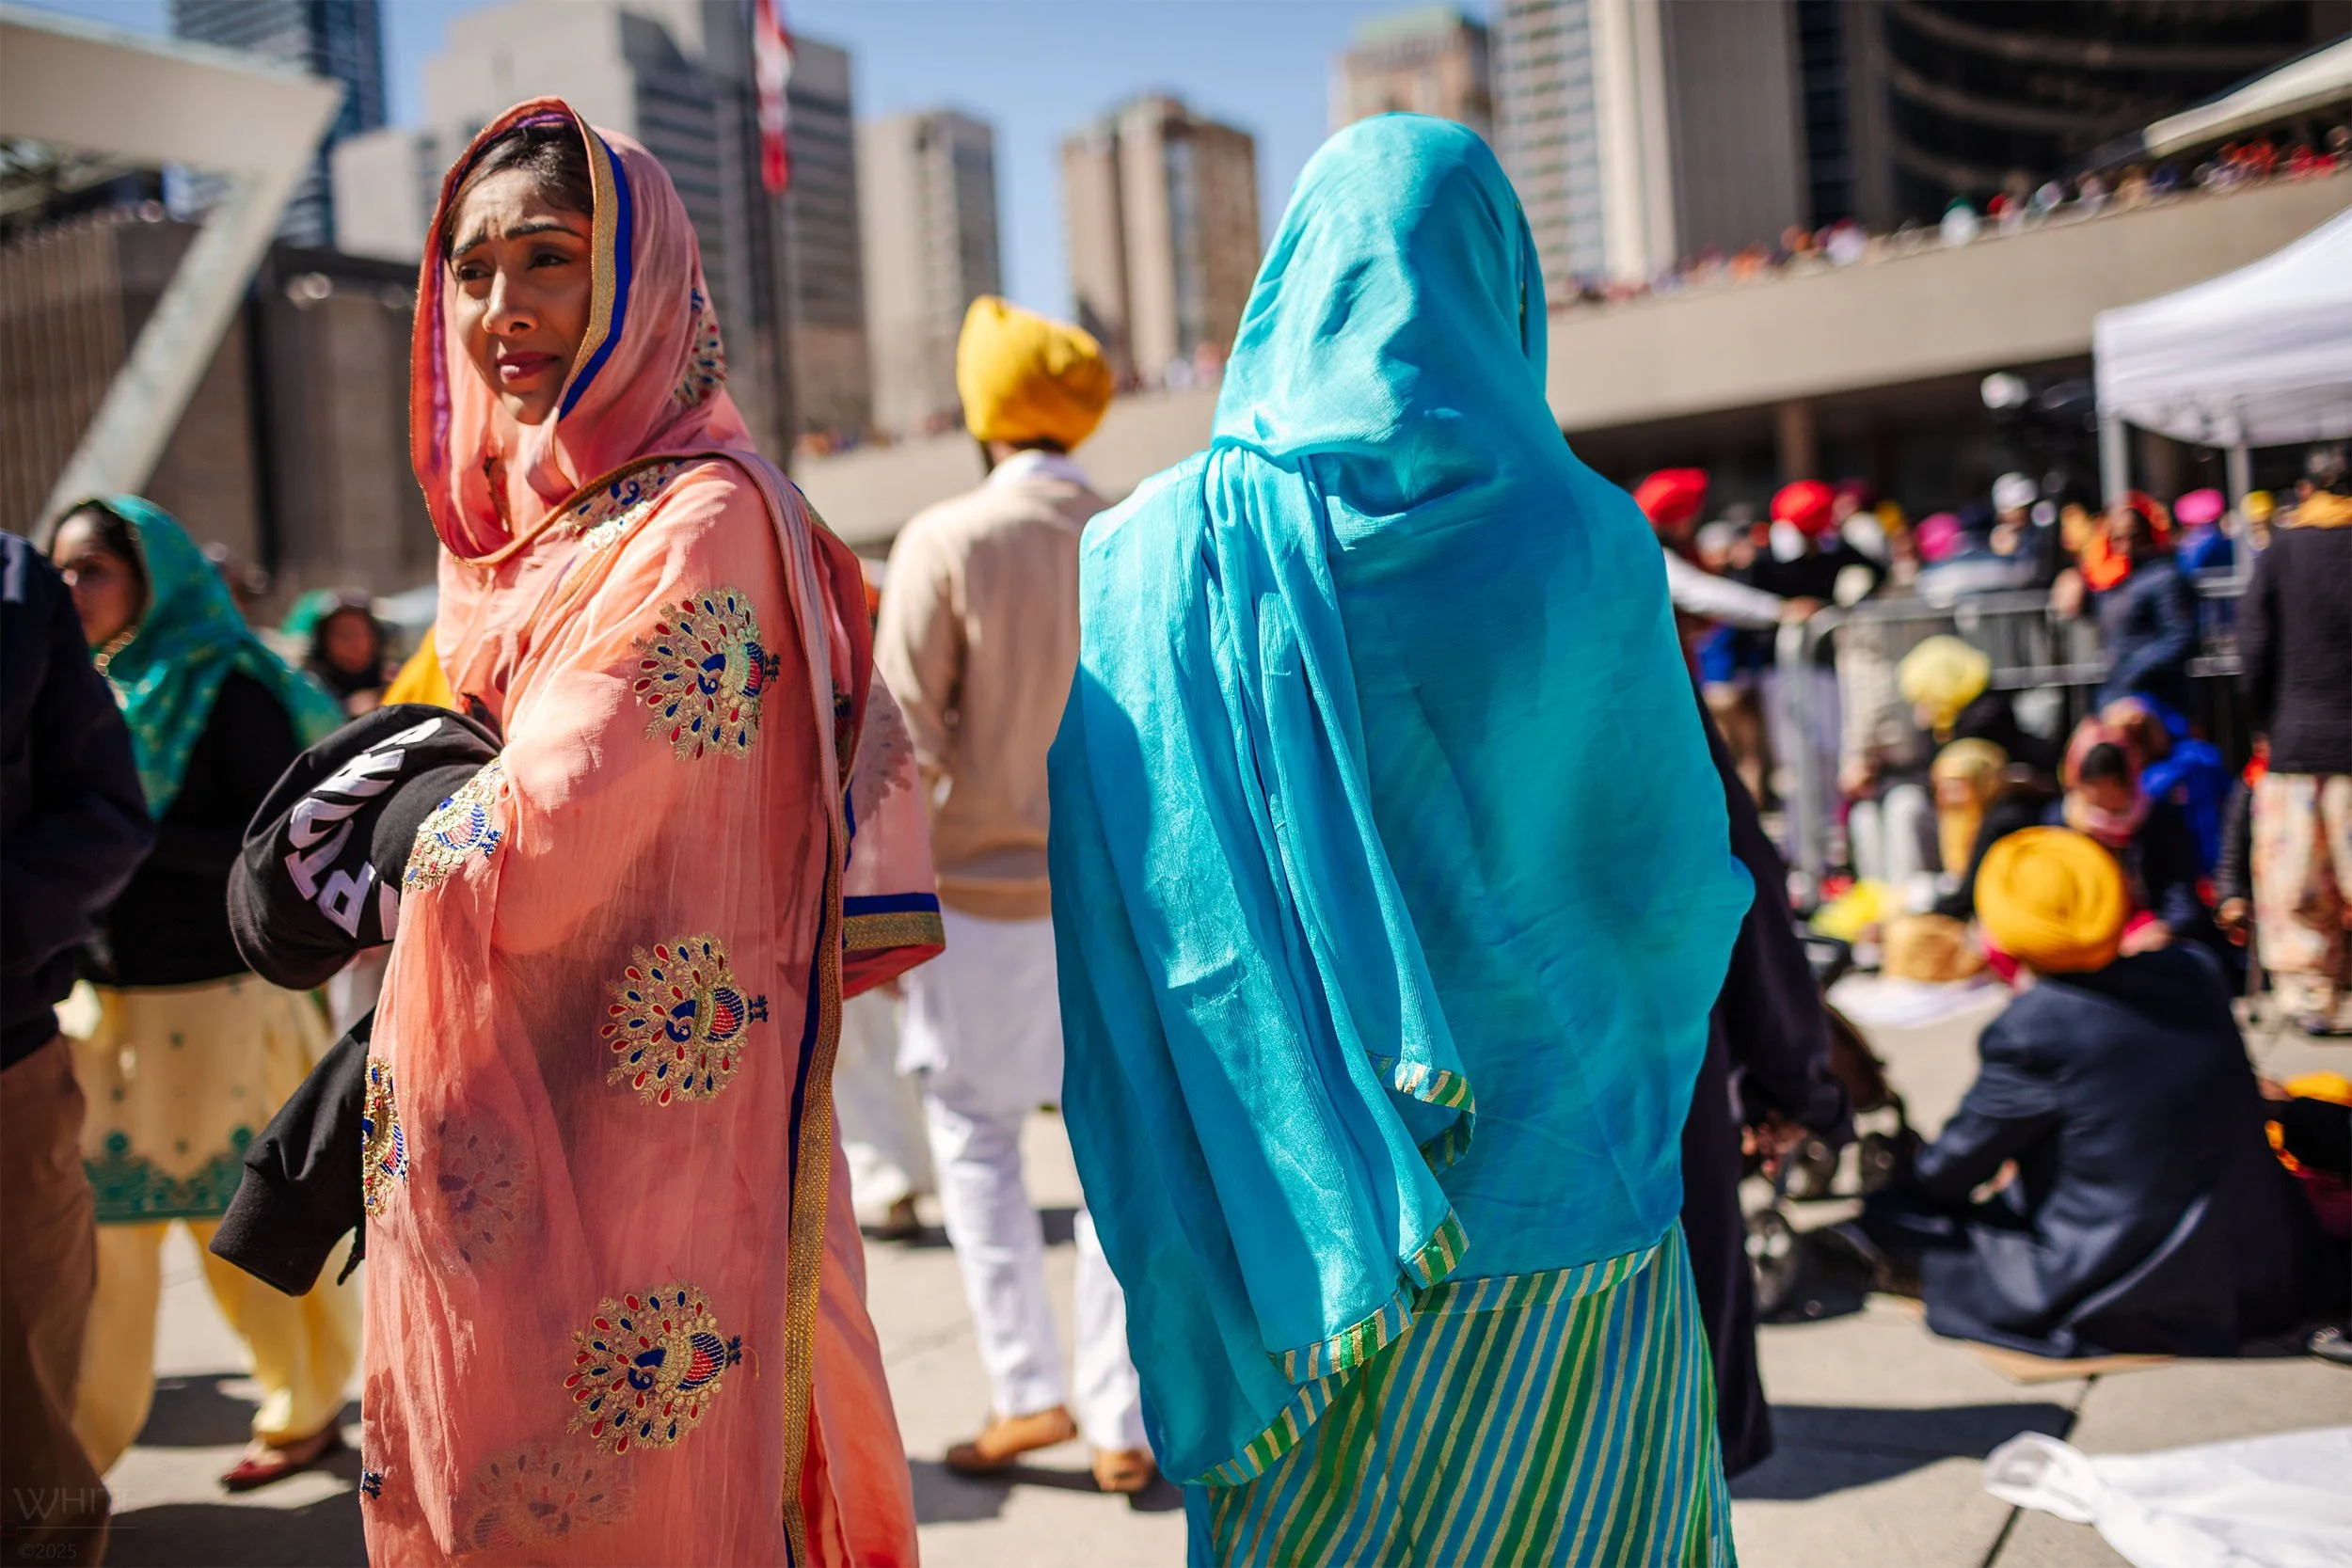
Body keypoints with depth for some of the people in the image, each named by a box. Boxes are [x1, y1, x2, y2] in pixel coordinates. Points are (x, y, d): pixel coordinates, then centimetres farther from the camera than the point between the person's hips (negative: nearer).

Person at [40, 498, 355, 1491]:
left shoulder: (224, 689, -10)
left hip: (212, 1004, -6)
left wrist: (135, 833, -21)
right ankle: (80, 1444, 20)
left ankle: (308, 1412, 24)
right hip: (107, 999, 6)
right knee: (99, 1224, 8)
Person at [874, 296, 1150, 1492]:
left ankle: (1026, 1388, 11)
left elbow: (906, 740, -11)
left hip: (986, 892, -2)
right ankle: (1123, 1417, 15)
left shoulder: (946, 542, -9)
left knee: (975, 1136, 14)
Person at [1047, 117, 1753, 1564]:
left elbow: (1097, 880, -4)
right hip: (1553, 1177, 0)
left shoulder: (1156, 550, -7)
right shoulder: (1590, 544, -8)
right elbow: (1685, 870, 0)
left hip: (1288, 1214, 1)